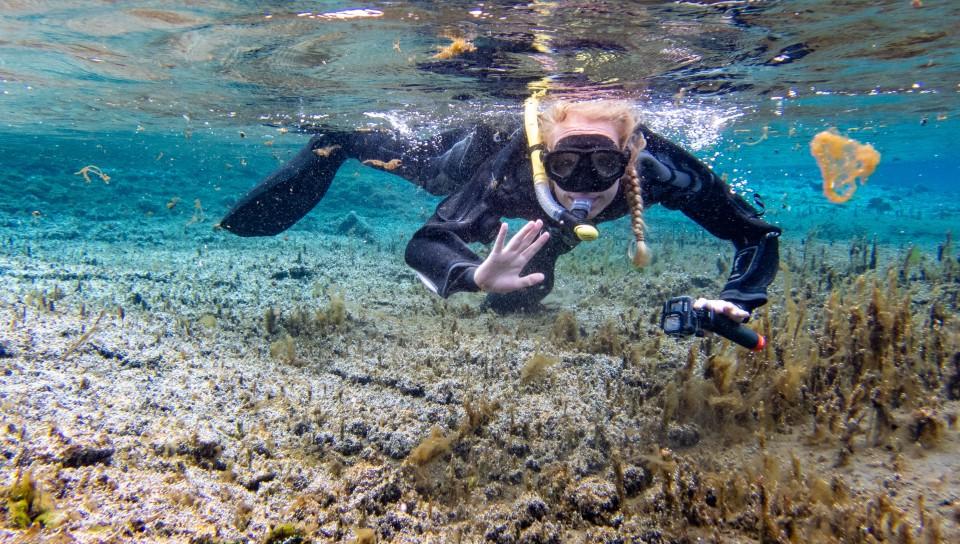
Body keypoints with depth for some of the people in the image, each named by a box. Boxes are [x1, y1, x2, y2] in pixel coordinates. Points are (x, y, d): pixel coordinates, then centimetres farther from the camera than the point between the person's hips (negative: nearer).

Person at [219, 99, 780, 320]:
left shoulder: (655, 165, -46)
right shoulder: (513, 162, -50)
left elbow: (758, 233, -37)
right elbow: (424, 242, -48)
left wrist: (736, 300, -56)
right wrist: (479, 275, -69)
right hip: (482, 148, -4)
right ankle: (336, 140, 52)